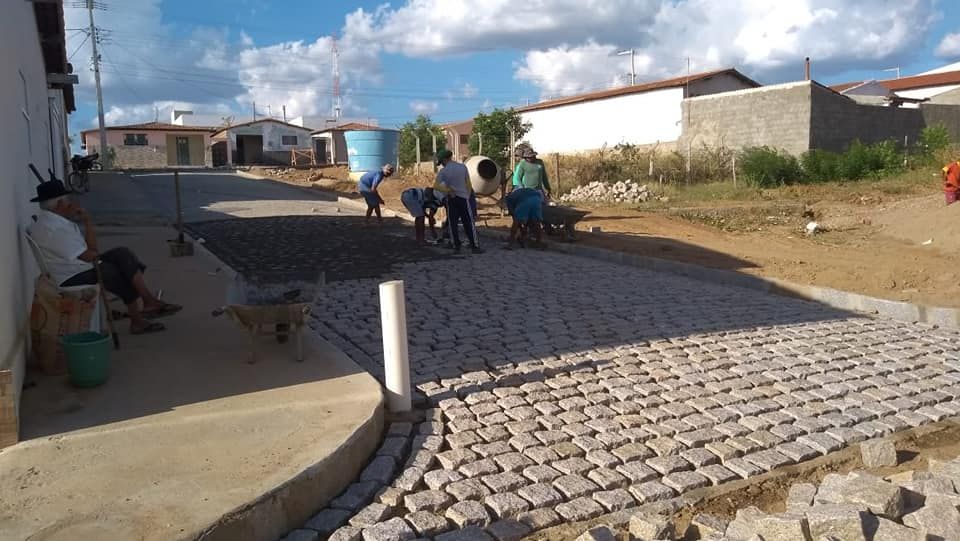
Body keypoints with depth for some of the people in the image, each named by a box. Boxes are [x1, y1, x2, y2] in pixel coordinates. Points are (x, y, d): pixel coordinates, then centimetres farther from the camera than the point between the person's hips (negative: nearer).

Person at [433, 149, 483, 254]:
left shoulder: (443, 171, -5)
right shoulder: (463, 167, 1)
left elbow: (436, 186, -15)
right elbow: (468, 184, 4)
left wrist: (448, 191, -9)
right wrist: (468, 196, 12)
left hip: (451, 199, -1)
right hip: (463, 198, 1)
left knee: (453, 223, 8)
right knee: (469, 223, 2)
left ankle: (456, 246, 9)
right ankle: (474, 246, 2)